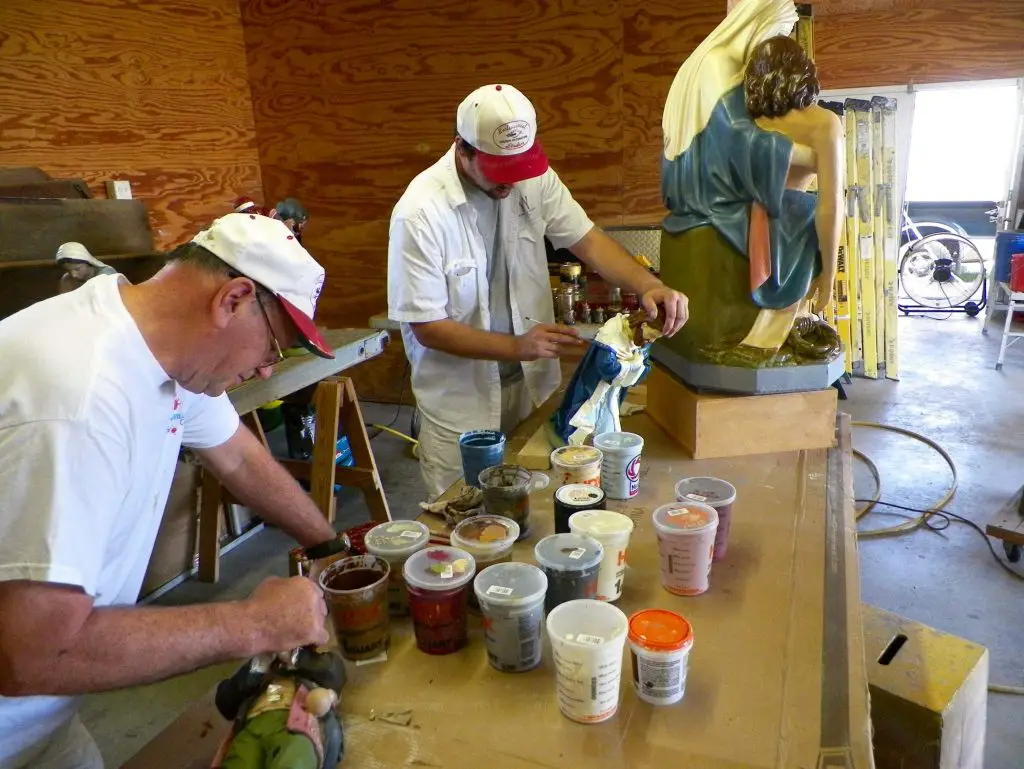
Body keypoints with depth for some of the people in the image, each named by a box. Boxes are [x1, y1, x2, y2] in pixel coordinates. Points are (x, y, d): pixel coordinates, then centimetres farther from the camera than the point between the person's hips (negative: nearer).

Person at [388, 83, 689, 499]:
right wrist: (517, 347, -24)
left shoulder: (534, 179, -5)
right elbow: (427, 327, -17)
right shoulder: (420, 212, -20)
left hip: (533, 383, 5)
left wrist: (648, 285, -22)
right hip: (460, 400, -4)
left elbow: (588, 241, -4)